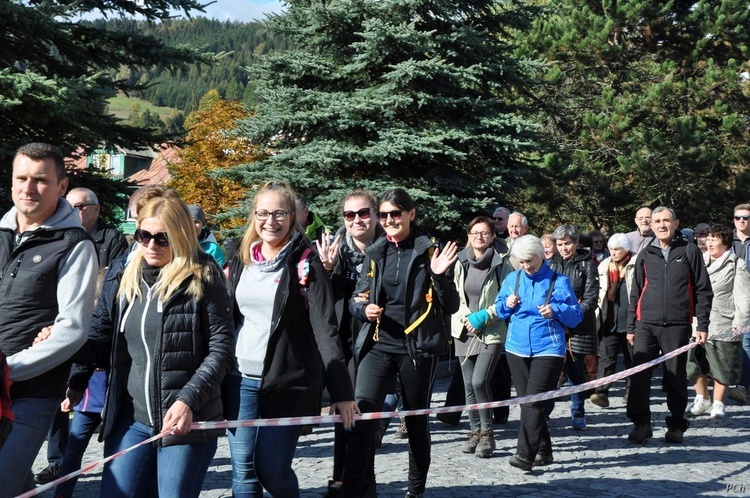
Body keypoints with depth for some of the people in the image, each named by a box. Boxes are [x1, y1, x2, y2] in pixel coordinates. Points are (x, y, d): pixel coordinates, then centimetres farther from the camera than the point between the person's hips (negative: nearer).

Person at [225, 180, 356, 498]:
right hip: (240, 379, 5)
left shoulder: (305, 264, -6)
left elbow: (325, 329, -10)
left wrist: (342, 390, -14)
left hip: (286, 381, -5)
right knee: (242, 470, 5)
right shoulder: (241, 260, 9)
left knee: (272, 470, -2)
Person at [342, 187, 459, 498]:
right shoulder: (374, 253, 7)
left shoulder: (431, 251, -2)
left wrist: (440, 276, -19)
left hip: (418, 347, -2)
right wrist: (363, 308, -9)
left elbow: (451, 307, -2)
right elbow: (356, 298, 14)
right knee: (362, 417, -13)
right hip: (378, 345, 2)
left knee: (416, 420, 11)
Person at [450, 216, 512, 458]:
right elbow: (455, 296, 10)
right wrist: (466, 318, -5)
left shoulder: (501, 265, -5)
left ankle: (487, 432, 0)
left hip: (491, 332, -4)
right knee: (469, 385, 7)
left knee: (479, 381, -16)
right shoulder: (461, 263, 6)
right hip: (464, 331, 4)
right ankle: (475, 431, 21)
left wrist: (483, 316, -13)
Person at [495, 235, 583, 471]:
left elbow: (577, 315, 0)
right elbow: (498, 310, 17)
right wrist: (506, 305, -5)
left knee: (534, 402, -13)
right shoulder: (512, 279, 10)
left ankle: (525, 454, -16)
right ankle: (543, 450, 20)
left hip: (548, 350, -5)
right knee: (526, 401, 8)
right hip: (517, 349, 5)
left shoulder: (558, 281, -1)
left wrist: (555, 310, -18)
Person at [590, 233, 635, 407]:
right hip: (610, 321, 3)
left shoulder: (636, 266, -3)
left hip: (630, 321, -3)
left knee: (632, 358, 9)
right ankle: (601, 392, -15)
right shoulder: (604, 266, 11)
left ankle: (631, 392, 20)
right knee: (606, 357, -7)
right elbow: (599, 292, 17)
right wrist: (599, 315, 10)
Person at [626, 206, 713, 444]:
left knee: (676, 378, 4)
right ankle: (641, 424, 7)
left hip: (677, 326, -2)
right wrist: (631, 326, 12)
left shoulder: (689, 251, 4)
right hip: (646, 325, 2)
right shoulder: (646, 254, 13)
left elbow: (703, 289, 3)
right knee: (639, 376, -4)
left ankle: (676, 426, 17)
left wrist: (703, 325, -3)